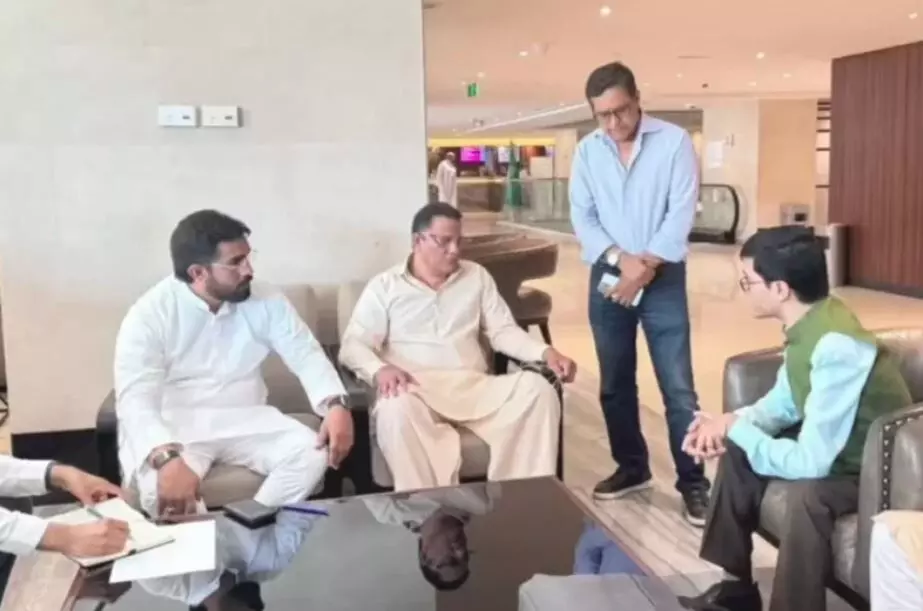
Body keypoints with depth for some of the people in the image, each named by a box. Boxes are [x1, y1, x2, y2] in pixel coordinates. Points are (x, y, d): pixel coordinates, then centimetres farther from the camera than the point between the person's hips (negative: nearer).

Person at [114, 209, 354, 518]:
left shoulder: (266, 302, 0)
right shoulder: (149, 314, -13)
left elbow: (305, 354, 1)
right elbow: (136, 399, -23)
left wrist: (335, 405, -21)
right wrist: (168, 458, -43)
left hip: (245, 421, 4)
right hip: (174, 426, -4)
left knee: (312, 454, -21)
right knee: (163, 487, -35)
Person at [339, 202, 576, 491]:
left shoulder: (477, 276, 19)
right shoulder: (384, 286, 9)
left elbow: (503, 331, 13)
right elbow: (353, 345, 1)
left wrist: (545, 352, -7)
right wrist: (379, 368, -23)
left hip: (474, 386, 3)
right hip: (416, 389, -3)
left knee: (538, 389, -23)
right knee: (396, 408, -39)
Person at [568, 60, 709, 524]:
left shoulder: (674, 142, -5)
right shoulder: (586, 151, 4)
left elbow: (681, 213, -10)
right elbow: (581, 217, 0)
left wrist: (646, 266, -17)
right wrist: (621, 258, -15)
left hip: (663, 278, -3)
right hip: (607, 277, 4)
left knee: (678, 388, -4)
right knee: (614, 384, 12)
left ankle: (693, 482, 7)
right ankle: (632, 467, 27)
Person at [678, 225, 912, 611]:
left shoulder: (837, 348, -34)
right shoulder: (808, 322, -6)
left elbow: (810, 462, -34)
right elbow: (784, 403, 7)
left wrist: (737, 428, -19)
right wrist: (730, 425, -12)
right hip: (837, 448, 9)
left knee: (807, 493, -35)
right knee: (737, 451, 6)